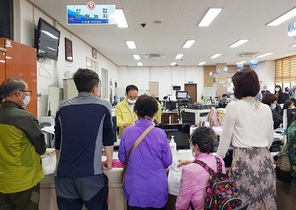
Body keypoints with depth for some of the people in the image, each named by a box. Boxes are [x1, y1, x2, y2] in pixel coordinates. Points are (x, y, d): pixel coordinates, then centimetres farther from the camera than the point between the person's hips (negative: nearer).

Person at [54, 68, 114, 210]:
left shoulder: (63, 108, 6)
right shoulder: (103, 107, -3)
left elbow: (58, 141, 14)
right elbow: (108, 138, 4)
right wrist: (109, 160, 18)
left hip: (64, 174, 4)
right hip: (91, 174, -3)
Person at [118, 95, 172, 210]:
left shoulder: (127, 132, -12)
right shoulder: (160, 133, -14)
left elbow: (122, 159, 1)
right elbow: (167, 162, -3)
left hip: (135, 189, 1)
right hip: (157, 189, 0)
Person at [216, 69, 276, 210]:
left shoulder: (234, 106, -8)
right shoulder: (266, 109, 7)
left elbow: (226, 138, -1)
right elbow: (270, 139, 17)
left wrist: (218, 158, 13)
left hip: (243, 160, -5)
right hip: (265, 160, 5)